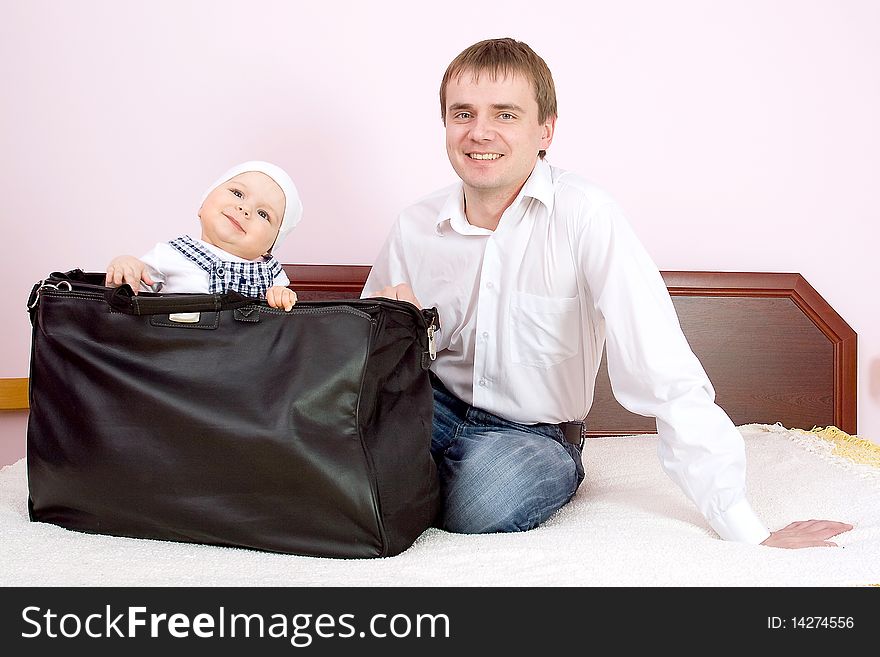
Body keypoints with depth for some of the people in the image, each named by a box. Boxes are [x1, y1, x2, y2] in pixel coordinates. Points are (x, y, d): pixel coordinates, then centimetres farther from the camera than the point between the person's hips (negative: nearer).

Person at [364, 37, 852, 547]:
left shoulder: (584, 216, -19)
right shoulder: (415, 227, -6)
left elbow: (665, 377, -24)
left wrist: (750, 533, -27)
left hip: (534, 434, -2)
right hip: (437, 407, 3)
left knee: (479, 507, -34)